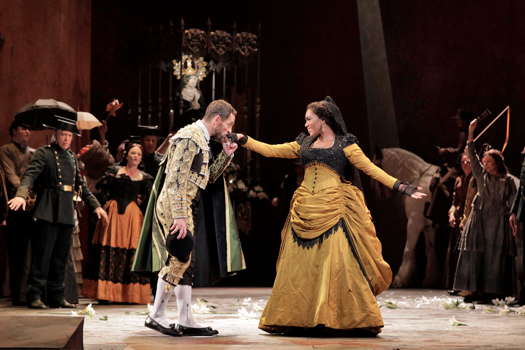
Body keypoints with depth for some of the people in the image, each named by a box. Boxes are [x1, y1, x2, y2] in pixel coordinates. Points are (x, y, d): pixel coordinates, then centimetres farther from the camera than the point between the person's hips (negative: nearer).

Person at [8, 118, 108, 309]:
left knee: (60, 257, 9)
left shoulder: (72, 157, 17)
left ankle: (56, 297, 14)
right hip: (48, 212, -7)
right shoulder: (44, 153, -3)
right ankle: (35, 296, -4)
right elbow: (30, 175, -16)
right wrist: (21, 195, -33)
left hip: (67, 213, 7)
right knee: (42, 255, -7)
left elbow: (80, 184, 23)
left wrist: (95, 205, 19)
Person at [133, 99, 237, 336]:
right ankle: (156, 315, -4)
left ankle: (186, 321, 12)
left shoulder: (200, 139, 16)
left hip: (183, 209, 10)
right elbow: (176, 179, -21)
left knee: (184, 262, 9)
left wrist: (226, 155, 10)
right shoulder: (189, 137, -14)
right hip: (174, 208, -10)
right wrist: (179, 217, -25)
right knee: (179, 257, -11)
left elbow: (207, 177, 24)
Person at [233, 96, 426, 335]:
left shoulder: (344, 143, 4)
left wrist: (401, 187, -12)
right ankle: (297, 319, 6)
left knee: (337, 262, -12)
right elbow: (270, 151, 22)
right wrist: (243, 140, 18)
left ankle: (352, 318, -7)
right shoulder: (304, 144, 18)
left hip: (333, 209, -5)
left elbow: (371, 169, -2)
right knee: (300, 265, 1)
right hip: (306, 212, 5)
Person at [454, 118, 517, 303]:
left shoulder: (508, 180, 6)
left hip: (498, 221, -2)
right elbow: (472, 156, 3)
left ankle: (492, 291, -1)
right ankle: (476, 290, 0)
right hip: (480, 219, 2)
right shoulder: (481, 175, 9)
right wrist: (471, 133, -6)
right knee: (476, 253, -2)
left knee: (495, 256, -3)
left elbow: (513, 200, 7)